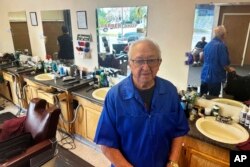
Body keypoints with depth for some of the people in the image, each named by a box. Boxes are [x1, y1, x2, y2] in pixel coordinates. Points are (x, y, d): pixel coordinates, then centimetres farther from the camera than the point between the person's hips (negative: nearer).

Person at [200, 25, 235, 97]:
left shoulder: (208, 44, 6)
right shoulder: (221, 45, -15)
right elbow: (224, 64, -16)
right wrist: (229, 69, 7)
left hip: (205, 75, 7)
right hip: (215, 77, -7)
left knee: (202, 97, 16)